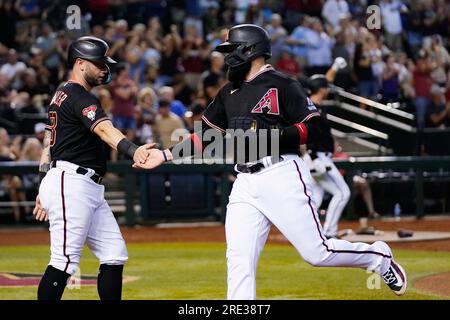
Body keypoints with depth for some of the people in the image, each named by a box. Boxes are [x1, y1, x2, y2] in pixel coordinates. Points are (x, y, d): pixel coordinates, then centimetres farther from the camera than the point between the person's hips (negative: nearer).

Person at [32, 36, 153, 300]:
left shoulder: (62, 94, 20)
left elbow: (49, 141, 22)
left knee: (114, 255, 6)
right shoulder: (79, 96, -11)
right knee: (66, 260, -12)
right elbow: (103, 129, -31)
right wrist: (132, 150, -47)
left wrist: (45, 186, 23)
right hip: (71, 183, -11)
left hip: (90, 189, 11)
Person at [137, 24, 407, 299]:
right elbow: (204, 135, 22)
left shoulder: (282, 85, -4)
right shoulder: (229, 93, 18)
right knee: (239, 262, -3)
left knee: (317, 252, -4)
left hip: (283, 176, -7)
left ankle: (379, 258, 20)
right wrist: (166, 155, 13)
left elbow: (314, 129, -10)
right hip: (245, 184, 7)